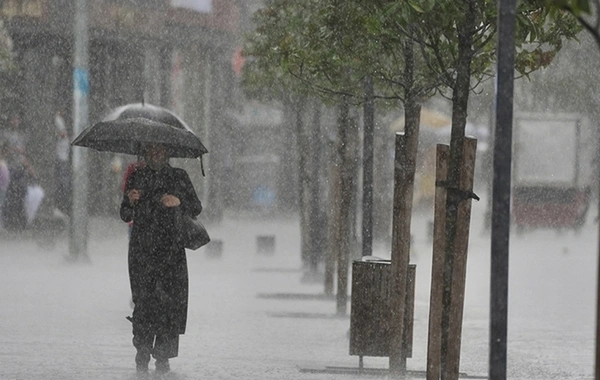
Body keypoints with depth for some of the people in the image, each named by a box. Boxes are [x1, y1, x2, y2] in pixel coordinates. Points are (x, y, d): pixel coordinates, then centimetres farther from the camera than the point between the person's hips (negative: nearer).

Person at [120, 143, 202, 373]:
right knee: (144, 299, -7)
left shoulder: (178, 177, 10)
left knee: (171, 300, -8)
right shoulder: (137, 177, 11)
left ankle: (163, 356, -2)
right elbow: (125, 216, 9)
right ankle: (142, 355, 0)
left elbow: (196, 208, 7)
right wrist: (131, 201, -12)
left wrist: (178, 201, -11)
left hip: (171, 248, 0)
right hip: (142, 248, 0)